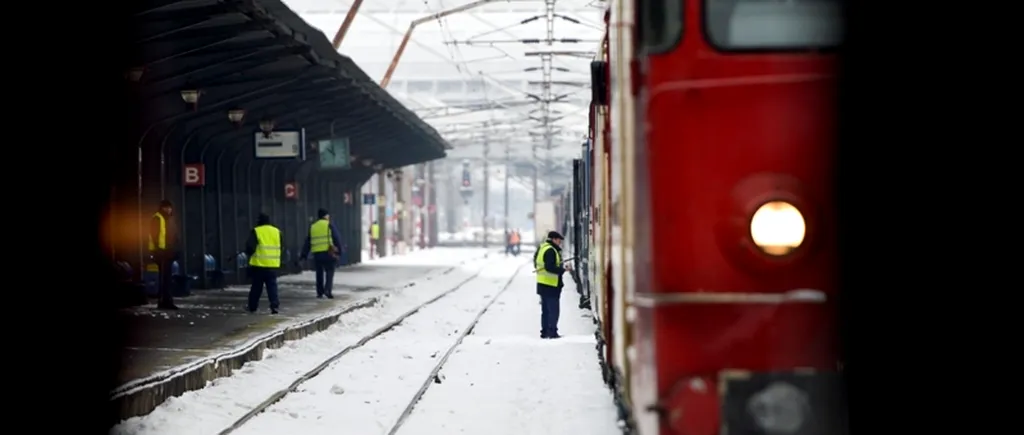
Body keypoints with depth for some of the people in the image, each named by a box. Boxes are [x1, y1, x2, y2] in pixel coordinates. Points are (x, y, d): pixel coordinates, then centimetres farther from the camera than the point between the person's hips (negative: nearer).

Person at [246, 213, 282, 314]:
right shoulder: (277, 232, 8)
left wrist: (249, 253, 6)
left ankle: (252, 306, 18)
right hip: (273, 265, 2)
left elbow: (250, 246, -13)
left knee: (256, 286, 10)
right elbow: (281, 247, 15)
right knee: (272, 286, 3)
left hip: (259, 264, -2)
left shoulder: (256, 232, -6)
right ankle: (274, 305, -14)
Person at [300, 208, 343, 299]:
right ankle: (328, 289, -14)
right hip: (328, 252, -4)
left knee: (319, 273, 13)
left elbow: (307, 242, 15)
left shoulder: (313, 227, 13)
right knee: (329, 272, 3)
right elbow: (337, 238, -5)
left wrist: (304, 254, 17)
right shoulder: (329, 225, 0)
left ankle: (320, 293, 12)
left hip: (317, 254, 4)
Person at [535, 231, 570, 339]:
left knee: (545, 310, 15)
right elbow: (550, 267, -25)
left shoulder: (542, 248, 13)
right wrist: (563, 269, -20)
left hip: (542, 284, 10)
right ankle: (552, 332, -5)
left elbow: (536, 261, 20)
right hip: (551, 286, -10)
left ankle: (544, 332, 18)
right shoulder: (550, 251, -18)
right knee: (553, 310, -4)